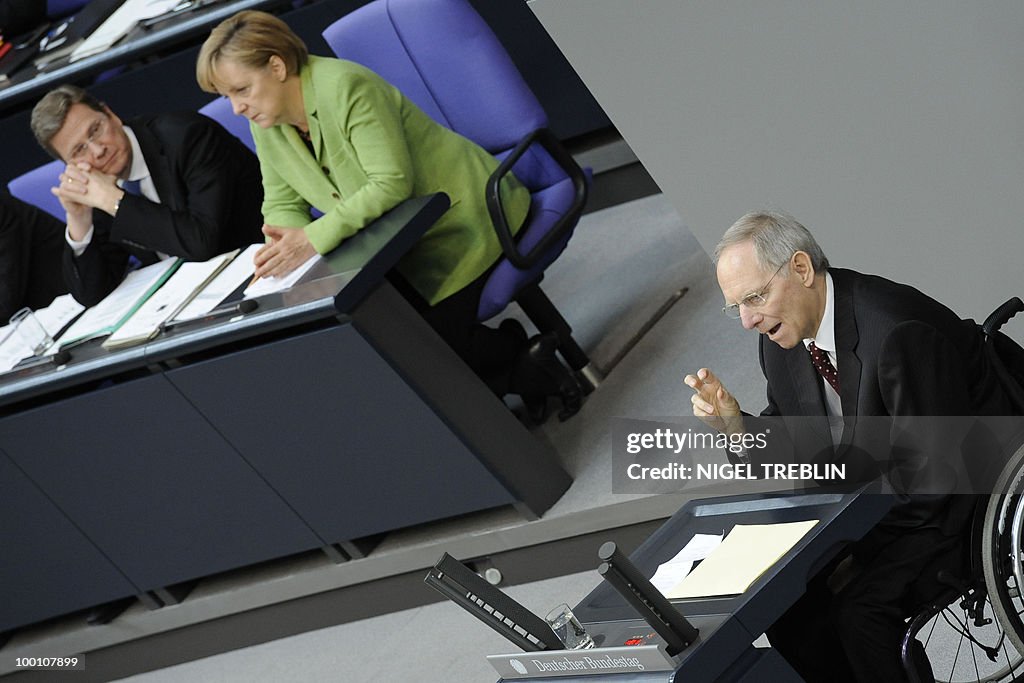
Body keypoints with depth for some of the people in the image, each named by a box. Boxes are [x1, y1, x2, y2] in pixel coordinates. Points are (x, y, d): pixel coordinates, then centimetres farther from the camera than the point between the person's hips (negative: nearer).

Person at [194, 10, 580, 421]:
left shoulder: (345, 87, -26)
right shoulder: (266, 126, -2)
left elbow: (391, 183, -31)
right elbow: (281, 202, 4)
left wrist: (315, 238, -38)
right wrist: (289, 242, -20)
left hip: (465, 215, -8)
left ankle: (518, 360, 5)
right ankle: (521, 368, 0)